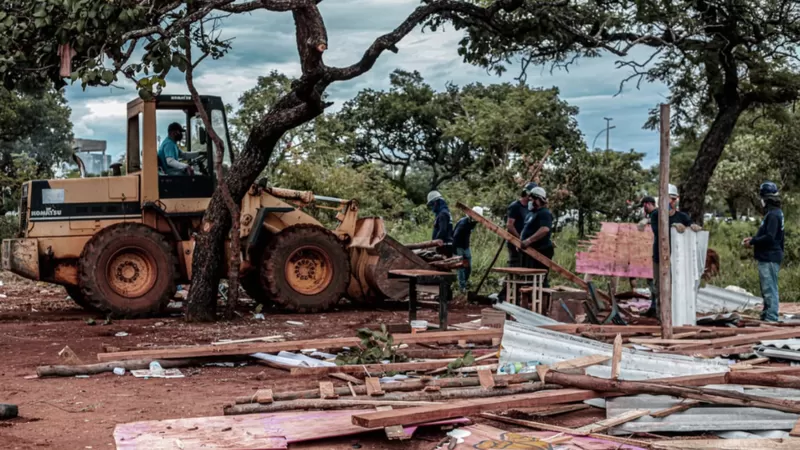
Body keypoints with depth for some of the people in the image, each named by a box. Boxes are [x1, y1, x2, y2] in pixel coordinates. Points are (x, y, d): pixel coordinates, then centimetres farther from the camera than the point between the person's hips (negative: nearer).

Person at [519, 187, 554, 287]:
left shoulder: (544, 213, -14)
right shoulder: (534, 213, 19)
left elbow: (545, 229, -31)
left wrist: (529, 240, -34)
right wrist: (521, 243, 19)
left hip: (541, 251, -11)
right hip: (532, 251, 11)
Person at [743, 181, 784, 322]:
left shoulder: (773, 215, -17)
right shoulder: (772, 213, 15)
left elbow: (769, 237, -23)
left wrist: (752, 242, -13)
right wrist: (753, 239, 12)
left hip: (770, 258, -11)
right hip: (767, 257, 11)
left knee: (770, 289, -8)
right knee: (768, 289, 16)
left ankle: (771, 317, -7)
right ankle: (766, 315, 23)